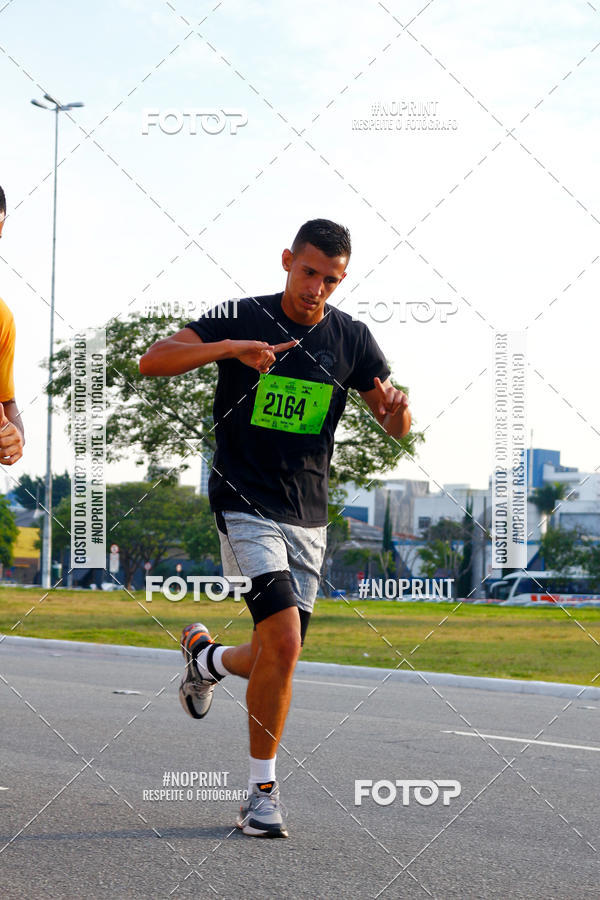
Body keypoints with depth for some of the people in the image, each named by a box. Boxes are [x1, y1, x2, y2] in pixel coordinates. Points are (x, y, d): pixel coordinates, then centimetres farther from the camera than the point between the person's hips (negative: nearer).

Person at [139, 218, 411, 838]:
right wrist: (232, 348, -29)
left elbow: (395, 426, 7)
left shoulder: (351, 338, 4)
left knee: (275, 659, 4)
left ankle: (204, 657, 35)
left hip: (307, 517, 5)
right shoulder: (240, 318, -5)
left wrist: (397, 409, -18)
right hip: (243, 505, -5)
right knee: (283, 642, -20)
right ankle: (262, 792, -1)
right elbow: (152, 361, -15)